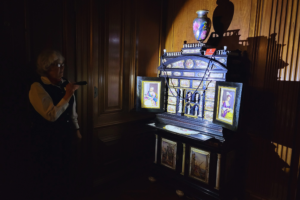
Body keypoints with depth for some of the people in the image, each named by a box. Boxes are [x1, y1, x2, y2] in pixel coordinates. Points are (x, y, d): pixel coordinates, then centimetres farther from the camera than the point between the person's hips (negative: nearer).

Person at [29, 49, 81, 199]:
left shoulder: (65, 84, 2)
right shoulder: (37, 87, -17)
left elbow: (72, 109, 11)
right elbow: (51, 115, -24)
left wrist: (76, 129, 12)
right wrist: (67, 96, -27)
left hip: (64, 137, 6)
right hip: (45, 140, -6)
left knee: (64, 174, 20)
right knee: (46, 179, 10)